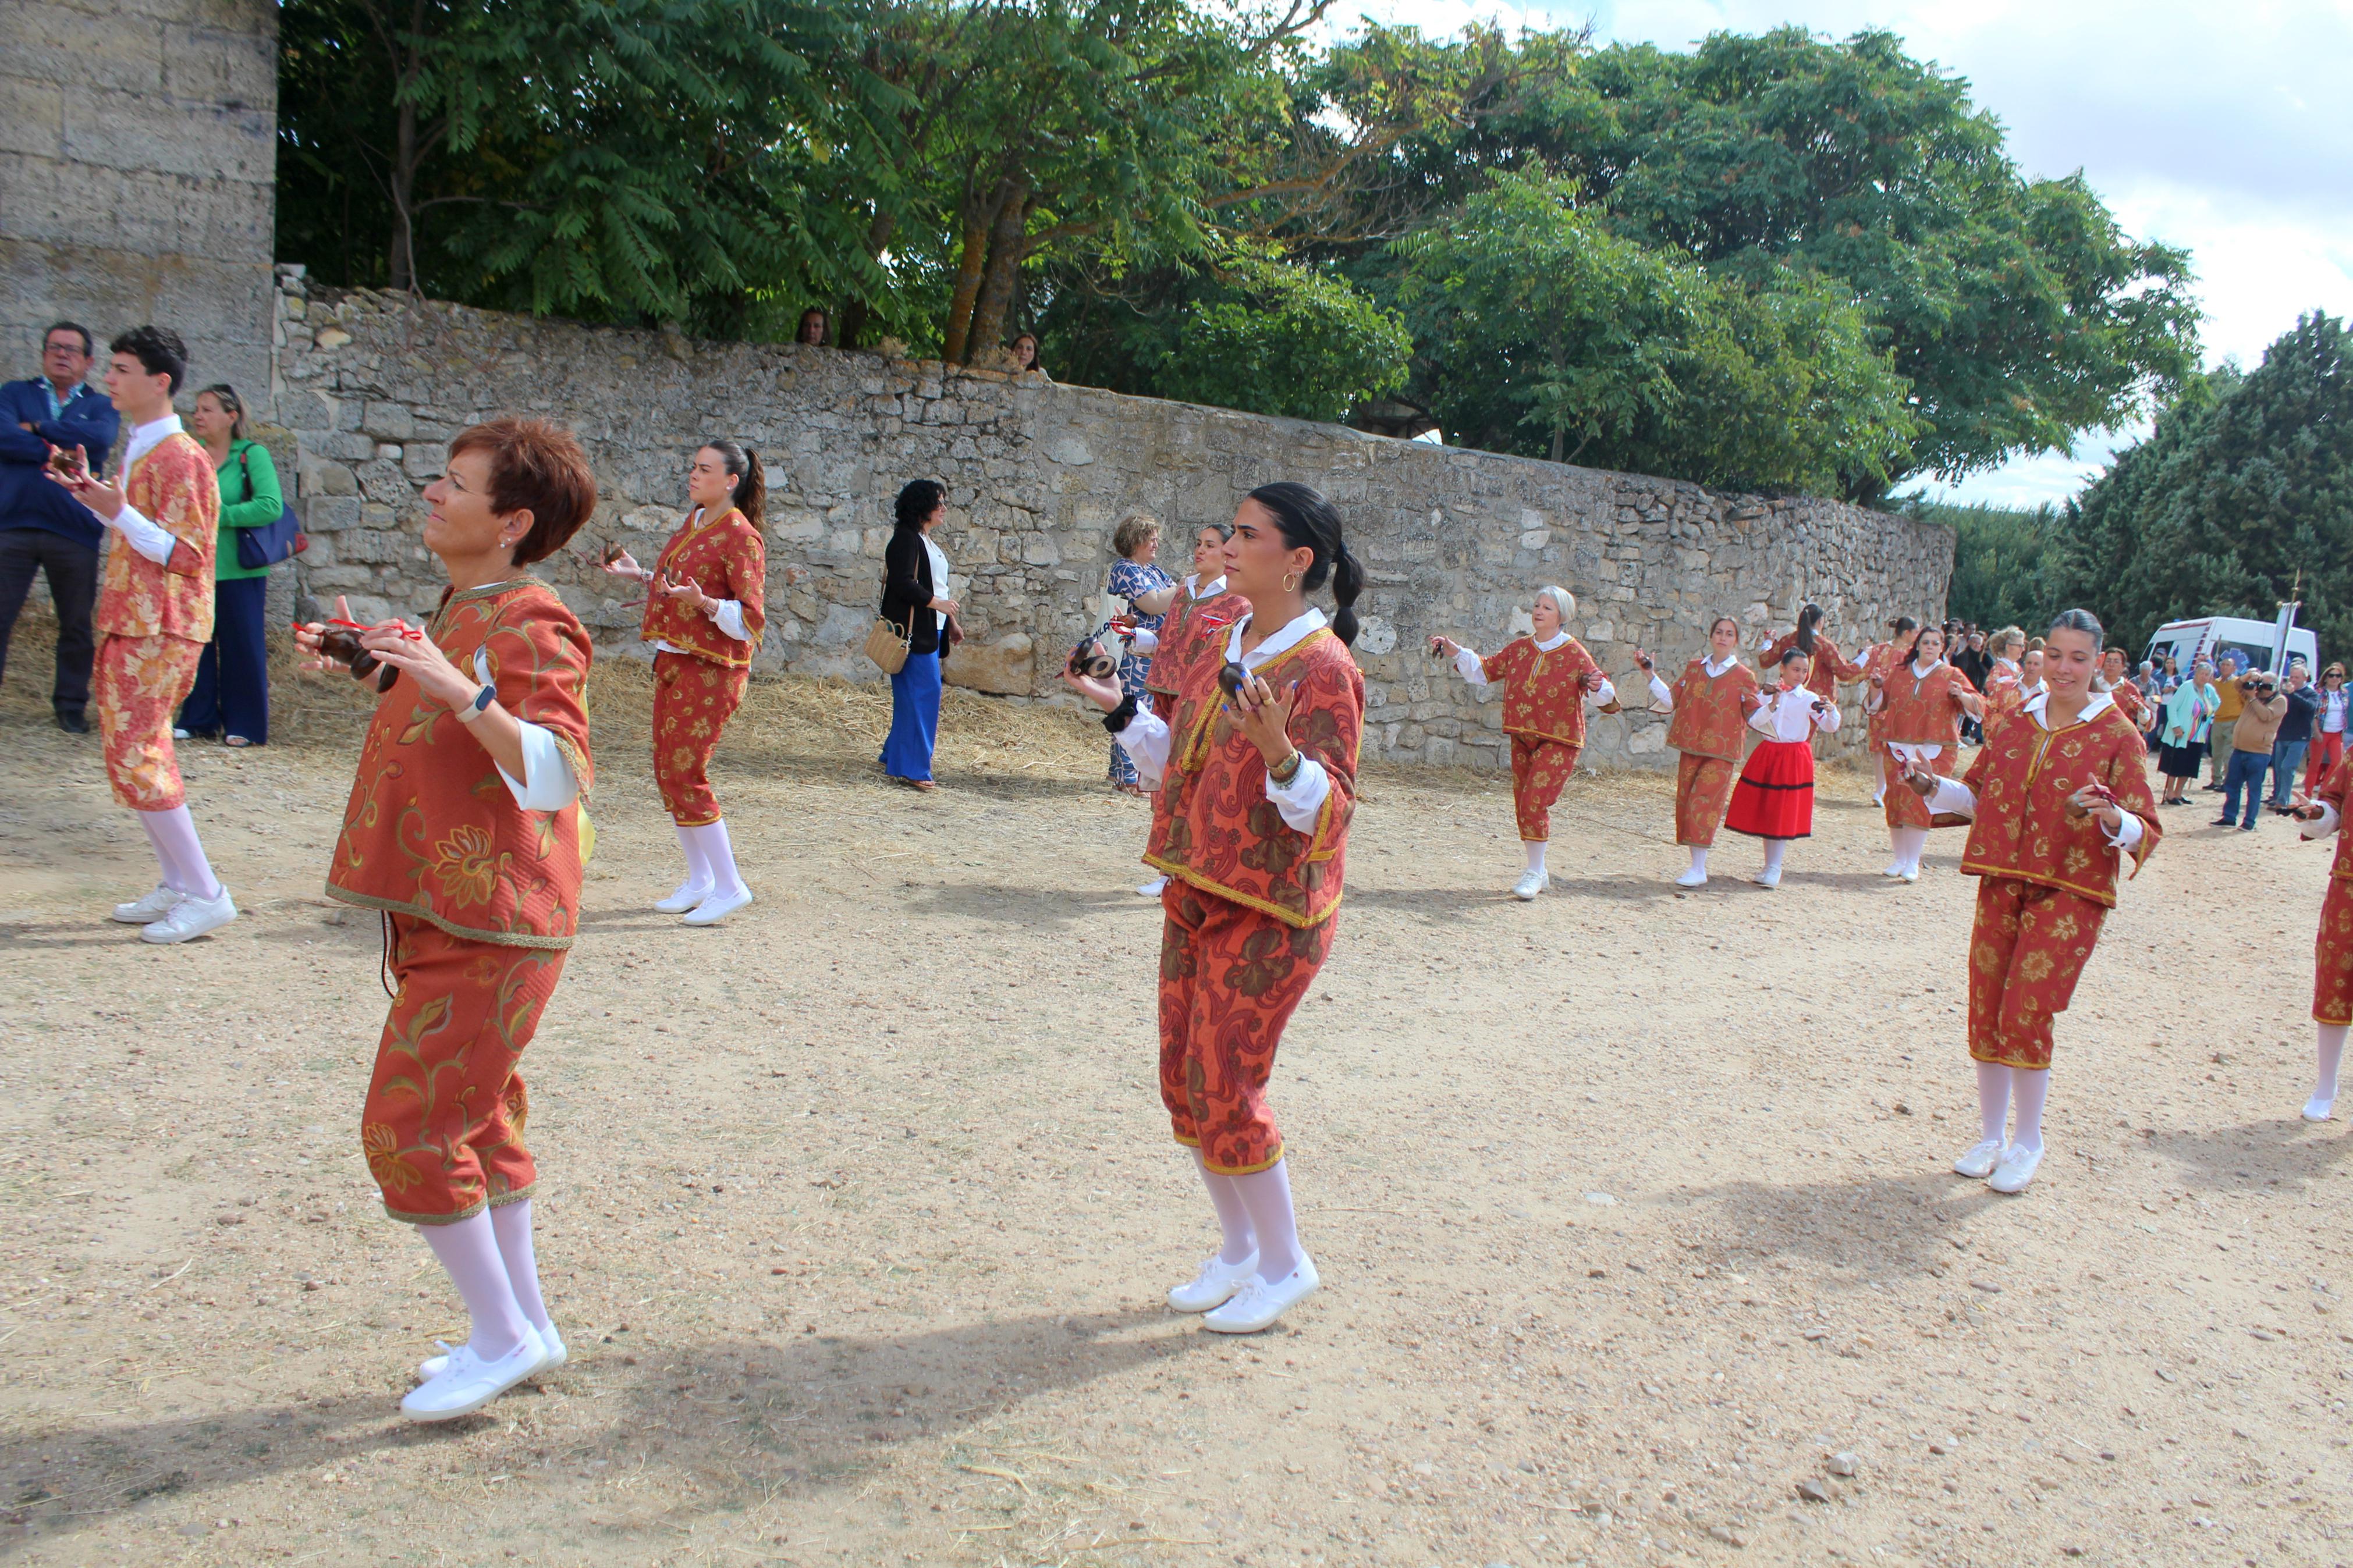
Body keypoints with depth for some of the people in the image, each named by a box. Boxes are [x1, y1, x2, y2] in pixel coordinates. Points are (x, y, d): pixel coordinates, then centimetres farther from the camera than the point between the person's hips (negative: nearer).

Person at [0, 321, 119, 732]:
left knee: (77, 625, 6)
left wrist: (38, 429, -7)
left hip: (74, 531, 0)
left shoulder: (100, 406, 13)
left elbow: (101, 438, -11)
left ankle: (71, 706, 18)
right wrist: (59, 453, -12)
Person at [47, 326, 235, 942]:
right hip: (129, 623, 10)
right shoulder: (138, 450, 15)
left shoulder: (178, 458, -16)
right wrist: (93, 494, 16)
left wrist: (118, 512, -27)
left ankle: (205, 894, -7)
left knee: (134, 759, -11)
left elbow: (185, 554, -19)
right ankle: (177, 885, 19)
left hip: (157, 630, -10)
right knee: (142, 753, 12)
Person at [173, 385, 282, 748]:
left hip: (237, 571, -4)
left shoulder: (252, 455, -3)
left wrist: (217, 516, -16)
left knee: (241, 647, 2)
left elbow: (272, 506, -14)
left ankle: (243, 725, 11)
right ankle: (197, 718, 19)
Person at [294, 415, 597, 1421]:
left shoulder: (530, 631, -18)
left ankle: (504, 1337, 8)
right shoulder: (459, 616, 15)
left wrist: (459, 689, -40)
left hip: (488, 930, -10)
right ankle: (523, 1326, 28)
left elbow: (557, 771, -30)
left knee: (408, 1130, -7)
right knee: (477, 1126, 16)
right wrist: (377, 665, 23)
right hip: (447, 917, 10)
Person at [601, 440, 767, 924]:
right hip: (673, 659, 9)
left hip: (711, 668, -9)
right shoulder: (692, 522, 12)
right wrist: (639, 574, 17)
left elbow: (750, 618, -18)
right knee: (667, 769, 11)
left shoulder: (740, 537, -14)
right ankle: (699, 879, 23)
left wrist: (704, 603, -32)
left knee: (685, 773, -11)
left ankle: (729, 886, -2)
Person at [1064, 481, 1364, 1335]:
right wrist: (1121, 710, 10)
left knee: (1223, 1088, -4)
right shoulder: (1227, 650, 9)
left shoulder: (1323, 668, -16)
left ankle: (1285, 1265, 17)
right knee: (1184, 1081, 12)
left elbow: (1327, 809, -20)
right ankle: (1237, 1249, 30)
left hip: (1270, 910, -8)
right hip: (1195, 894, 8)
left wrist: (1280, 751, -36)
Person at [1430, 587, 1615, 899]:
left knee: (1535, 802, -16)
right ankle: (1538, 873, 24)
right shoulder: (1519, 649, 5)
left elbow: (1603, 694, -14)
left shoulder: (1575, 654, -10)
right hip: (1523, 739, 6)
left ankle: (1535, 872, -3)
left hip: (1559, 741, -6)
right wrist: (1455, 652, 5)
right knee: (1522, 806, 9)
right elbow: (1485, 670, 15)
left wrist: (1598, 688, -37)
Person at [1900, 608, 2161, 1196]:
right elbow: (1977, 796, 17)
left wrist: (2112, 820, -29)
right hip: (2002, 882, 5)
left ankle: (2028, 1142, 11)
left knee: (2026, 1014, -10)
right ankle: (1990, 1136, 23)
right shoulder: (2014, 724, 8)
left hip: (2070, 891, -5)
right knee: (1986, 1012, 7)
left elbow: (2145, 832, -8)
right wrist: (1931, 785, 0)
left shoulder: (2117, 736, -5)